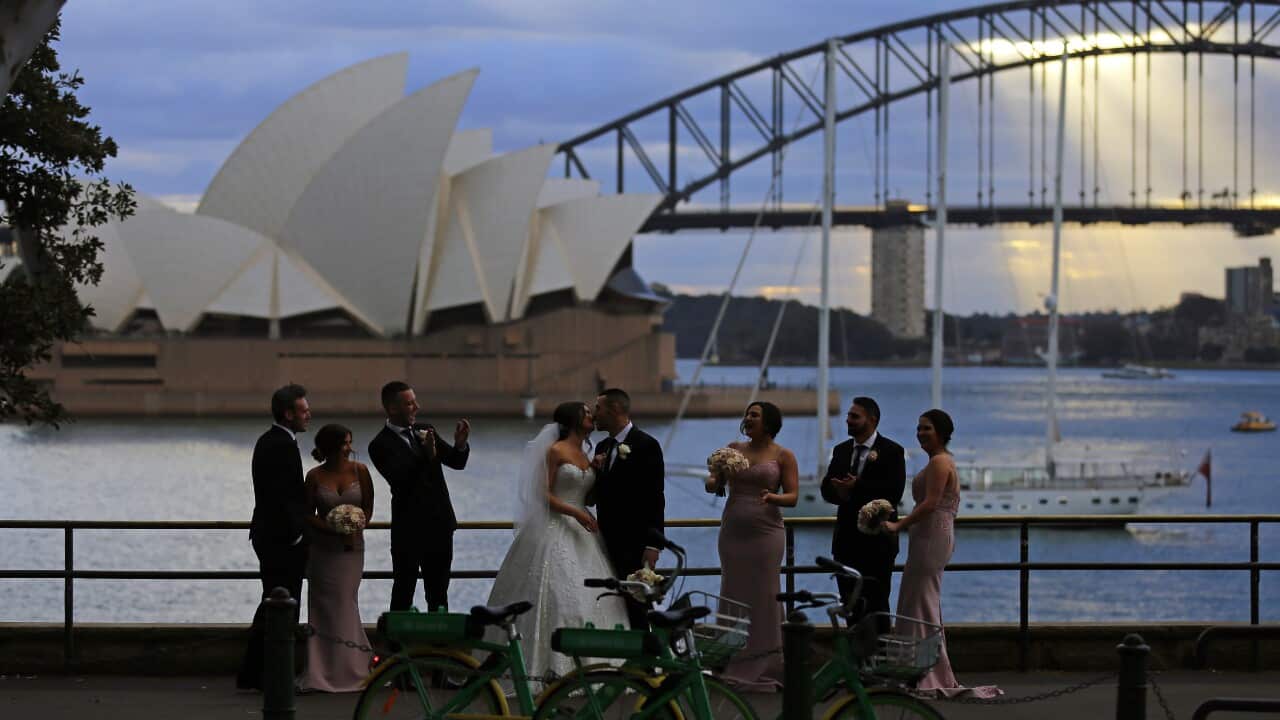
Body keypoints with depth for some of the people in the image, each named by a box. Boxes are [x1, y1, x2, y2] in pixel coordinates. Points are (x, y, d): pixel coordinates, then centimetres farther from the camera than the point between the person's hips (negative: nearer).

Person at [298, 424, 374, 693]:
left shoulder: (359, 471, -2)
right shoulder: (315, 476, -4)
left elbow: (368, 508, 5)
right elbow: (308, 514, 0)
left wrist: (356, 528, -13)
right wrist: (332, 529, -15)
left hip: (352, 547, 0)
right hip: (323, 548, 0)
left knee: (345, 604, 2)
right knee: (324, 607, 1)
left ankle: (347, 668, 14)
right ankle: (324, 673, 5)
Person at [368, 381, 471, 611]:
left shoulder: (425, 431, 7)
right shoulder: (380, 445, -11)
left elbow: (457, 462, 7)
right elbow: (400, 480, -23)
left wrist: (460, 444, -15)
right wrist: (426, 455, -35)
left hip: (440, 525, 6)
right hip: (409, 530, -6)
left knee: (438, 593, 12)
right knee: (403, 593, 3)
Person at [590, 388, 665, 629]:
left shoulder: (646, 445, -8)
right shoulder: (602, 447, 15)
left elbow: (655, 498, -12)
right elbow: (594, 498, 19)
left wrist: (652, 545, -16)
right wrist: (595, 472, -2)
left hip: (634, 544, -7)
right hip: (608, 543, 7)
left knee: (635, 608, -8)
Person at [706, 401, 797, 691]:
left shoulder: (783, 456, 1)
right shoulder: (734, 449, 10)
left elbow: (793, 496, -2)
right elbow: (712, 484, 8)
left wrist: (772, 498, -22)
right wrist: (714, 481, -16)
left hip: (765, 533, -3)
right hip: (732, 533, 3)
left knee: (764, 597, -2)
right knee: (734, 597, 5)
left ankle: (763, 671, 4)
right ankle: (734, 669, 11)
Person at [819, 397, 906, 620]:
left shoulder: (892, 451, -4)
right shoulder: (841, 450, 13)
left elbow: (893, 493, -16)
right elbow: (827, 489, 6)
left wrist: (857, 487, -22)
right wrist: (840, 492, -17)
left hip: (877, 541, -5)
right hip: (847, 539, 5)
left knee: (876, 602, -4)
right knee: (850, 602, 8)